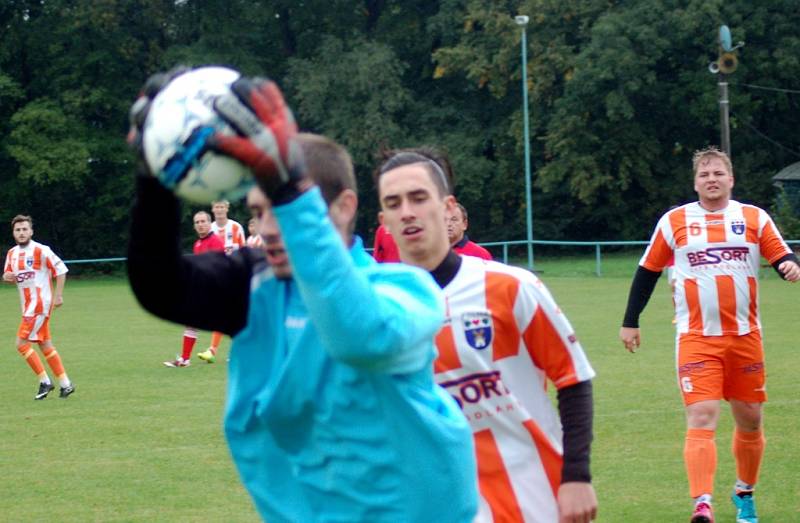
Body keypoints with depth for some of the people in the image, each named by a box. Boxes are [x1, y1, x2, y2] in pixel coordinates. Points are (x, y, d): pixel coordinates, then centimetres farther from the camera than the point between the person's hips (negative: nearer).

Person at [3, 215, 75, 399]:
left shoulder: (40, 251, -13)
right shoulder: (12, 253, 10)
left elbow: (60, 269, -10)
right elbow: (9, 277, 19)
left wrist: (58, 295, -13)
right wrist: (6, 277, -6)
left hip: (39, 303, -8)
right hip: (28, 305, 8)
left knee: (22, 344, -11)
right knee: (45, 345, 11)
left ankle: (45, 381, -2)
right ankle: (65, 384, 17)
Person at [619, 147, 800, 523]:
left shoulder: (754, 218, 6)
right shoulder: (674, 221, 4)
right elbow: (648, 270, 11)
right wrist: (630, 322, 11)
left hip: (746, 337, 2)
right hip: (696, 339, -2)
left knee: (750, 421, 10)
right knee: (701, 419, -16)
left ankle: (744, 492, 32)